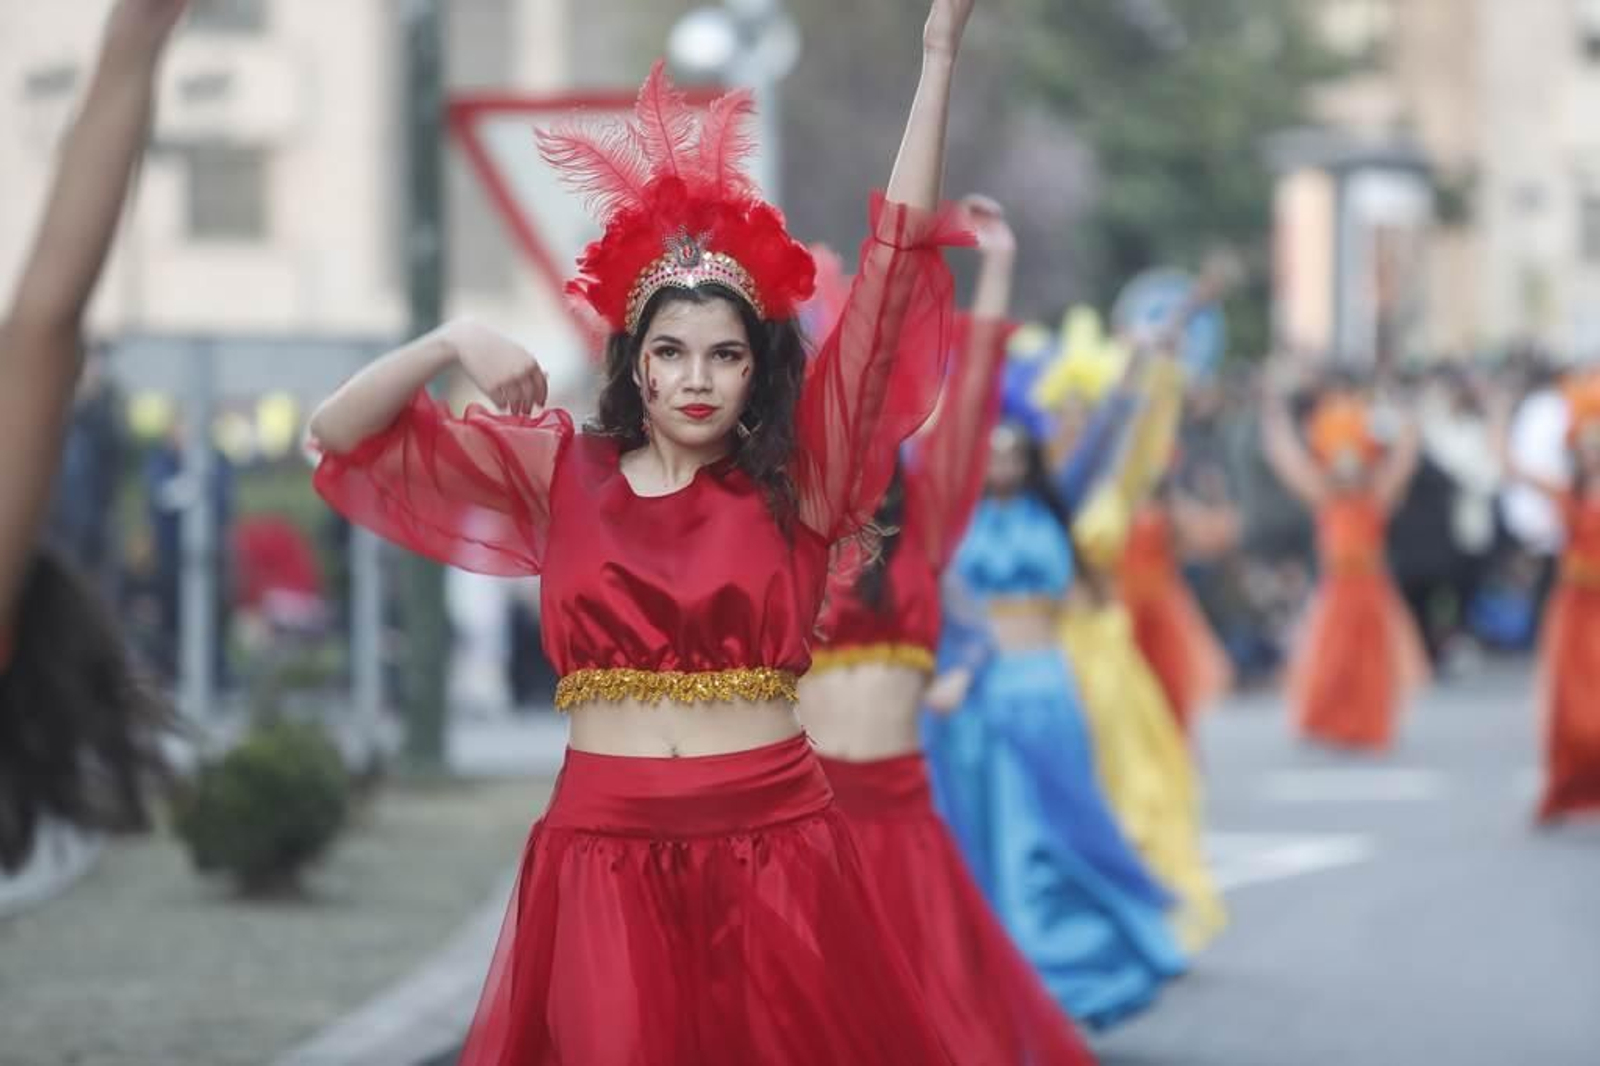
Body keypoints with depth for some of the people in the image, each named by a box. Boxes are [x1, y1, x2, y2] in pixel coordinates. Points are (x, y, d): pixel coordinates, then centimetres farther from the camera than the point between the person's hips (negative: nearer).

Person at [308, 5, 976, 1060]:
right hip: (605, 859, 1)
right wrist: (455, 341, -10)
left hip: (771, 855, -1)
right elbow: (340, 432, 8)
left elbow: (888, 276, -2)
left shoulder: (797, 481, 2)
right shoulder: (559, 471, 7)